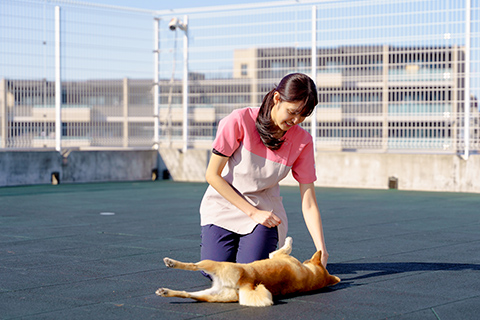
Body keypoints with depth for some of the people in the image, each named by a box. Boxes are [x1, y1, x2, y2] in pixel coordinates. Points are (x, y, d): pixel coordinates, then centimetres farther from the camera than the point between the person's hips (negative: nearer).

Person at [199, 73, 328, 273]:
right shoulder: (240, 121, -20)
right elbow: (213, 175, -15)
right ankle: (233, 244, 17)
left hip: (264, 210, 1)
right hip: (223, 204, -1)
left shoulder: (302, 141, -12)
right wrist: (253, 212, -16)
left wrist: (321, 249, -24)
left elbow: (308, 203, -11)